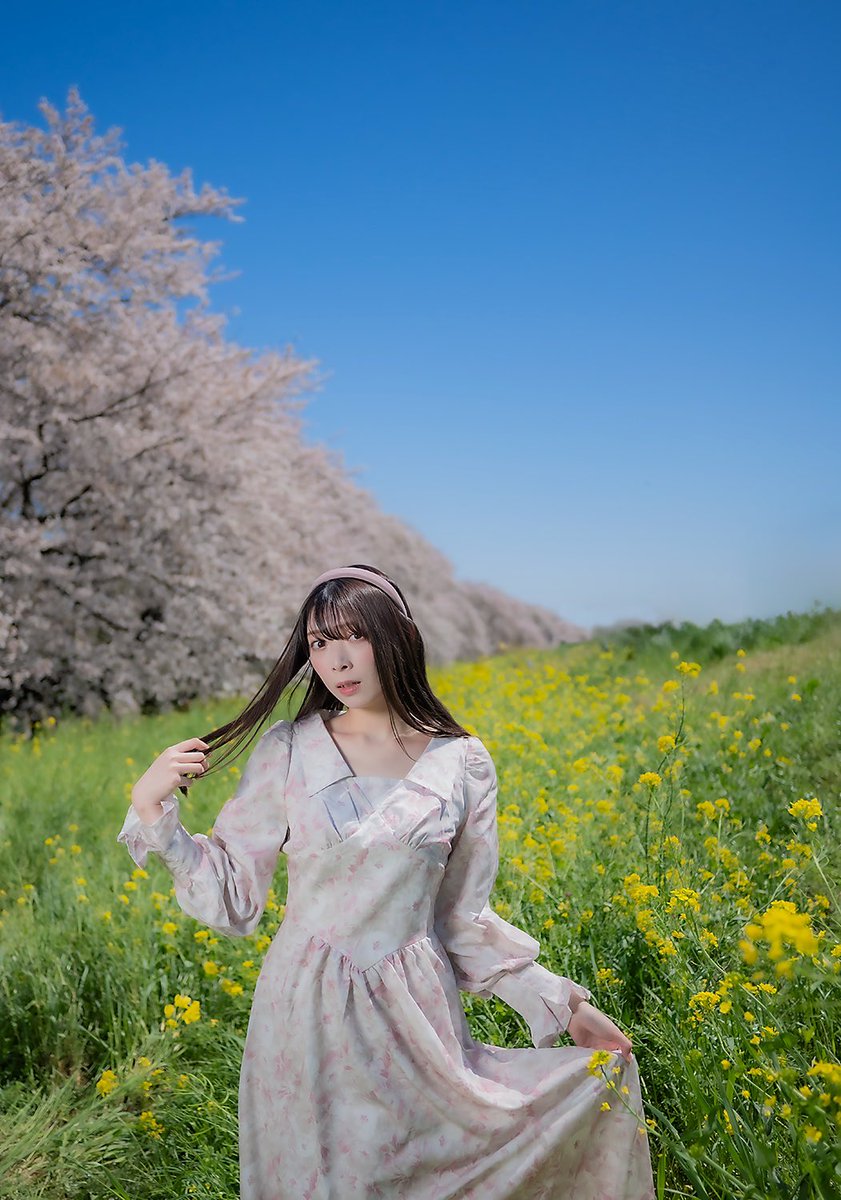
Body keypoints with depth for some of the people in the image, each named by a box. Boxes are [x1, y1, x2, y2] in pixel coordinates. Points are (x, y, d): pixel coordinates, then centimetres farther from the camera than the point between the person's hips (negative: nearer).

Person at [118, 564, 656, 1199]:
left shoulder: (463, 764, -2)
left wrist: (563, 1002, 3)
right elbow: (232, 898, -1)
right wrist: (150, 809, -12)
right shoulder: (288, 751, -4)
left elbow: (461, 918, 7)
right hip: (311, 1015, 0)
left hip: (417, 1014, 1)